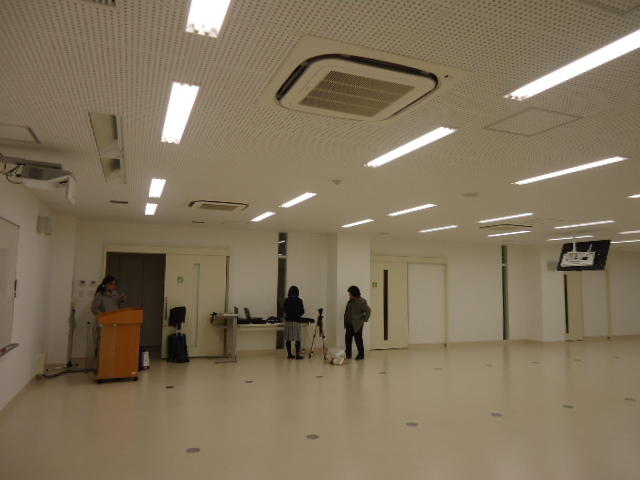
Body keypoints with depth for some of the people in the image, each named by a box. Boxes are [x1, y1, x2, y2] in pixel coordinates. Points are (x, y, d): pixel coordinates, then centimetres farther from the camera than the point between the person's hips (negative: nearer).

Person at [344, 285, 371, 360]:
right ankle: (348, 354, 20)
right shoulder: (351, 300, 9)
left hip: (357, 325, -8)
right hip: (349, 324, 8)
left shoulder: (361, 302, -15)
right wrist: (345, 322, 14)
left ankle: (361, 355, 13)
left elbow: (368, 311, -15)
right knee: (347, 339, 9)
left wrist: (364, 319, -13)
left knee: (358, 340, 0)